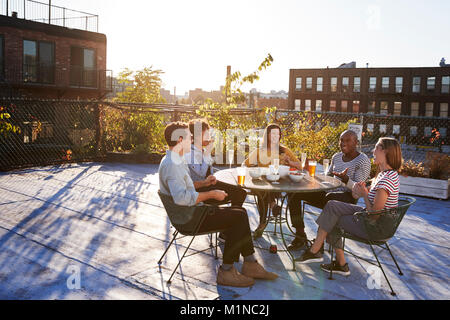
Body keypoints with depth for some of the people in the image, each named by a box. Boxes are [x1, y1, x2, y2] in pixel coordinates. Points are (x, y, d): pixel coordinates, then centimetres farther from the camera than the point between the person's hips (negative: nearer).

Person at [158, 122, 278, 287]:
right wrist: (211, 194, -24)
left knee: (240, 212, 7)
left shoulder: (176, 161, 14)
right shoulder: (171, 165, -21)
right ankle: (226, 271, -10)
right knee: (238, 217, -17)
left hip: (193, 213, 11)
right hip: (189, 219, -11)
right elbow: (181, 198, -34)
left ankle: (250, 264, 8)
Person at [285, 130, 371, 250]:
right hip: (328, 193, 7)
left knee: (330, 197, -43)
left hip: (348, 197, -7)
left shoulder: (363, 160, -5)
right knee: (294, 192, -9)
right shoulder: (336, 157, 15)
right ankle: (300, 237, -9)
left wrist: (345, 179, -32)